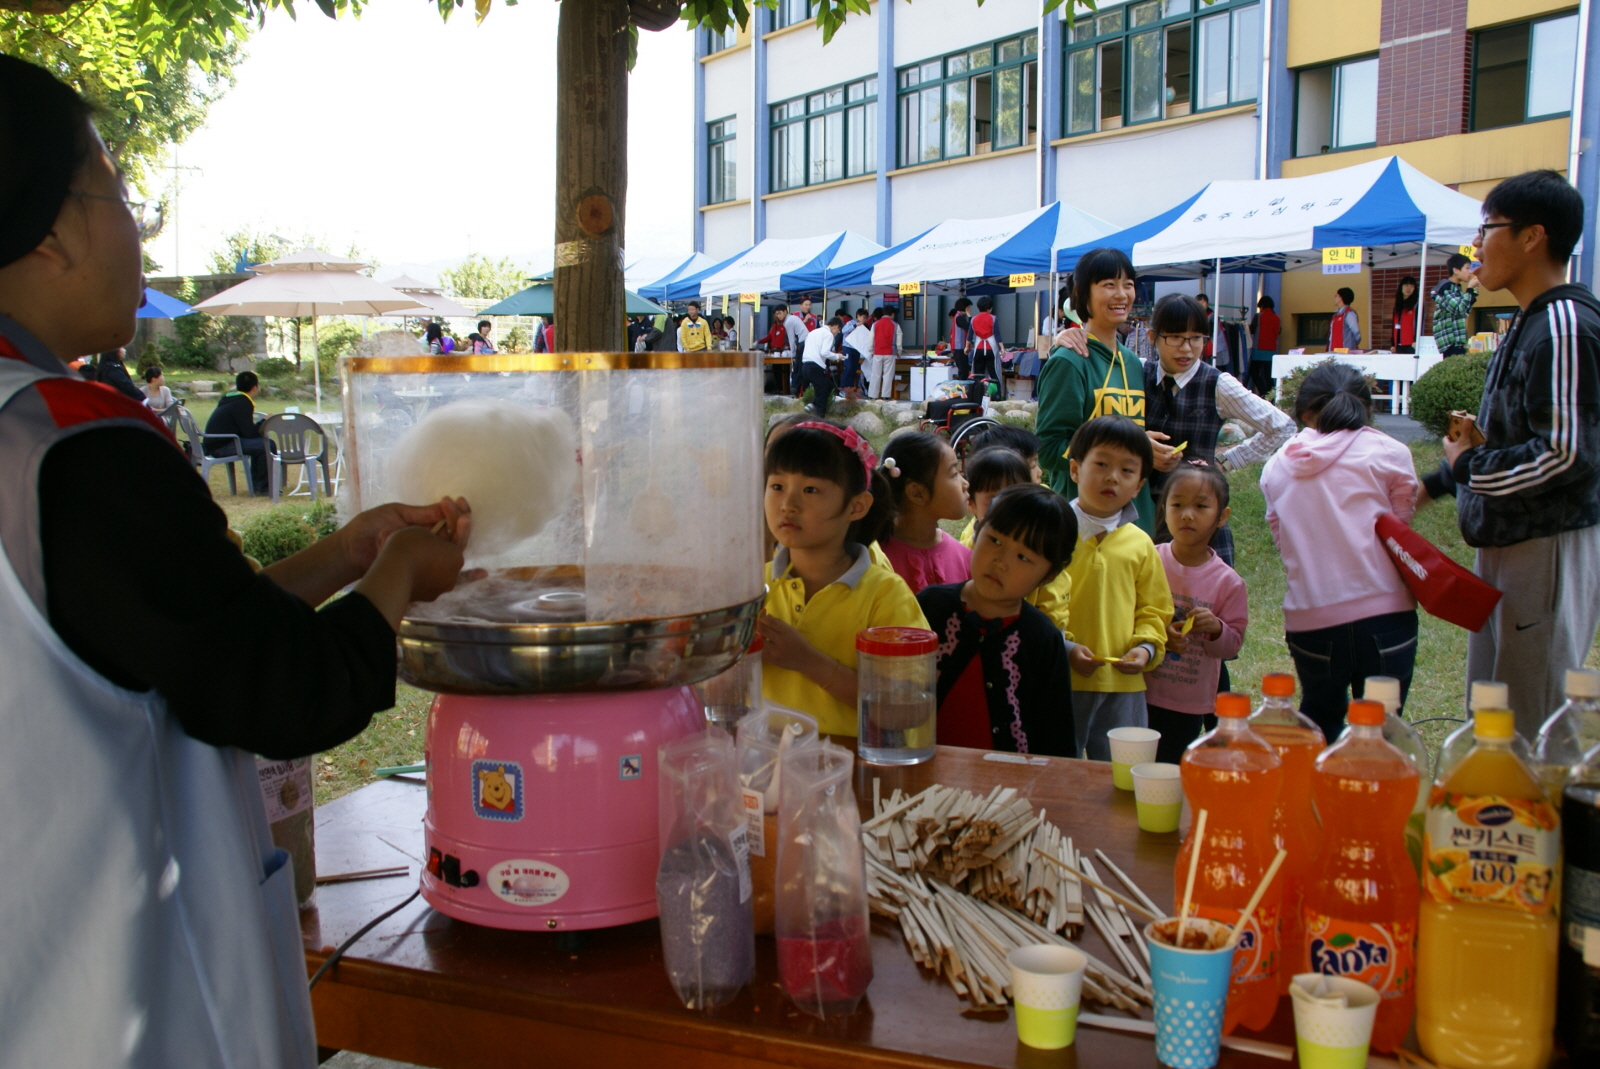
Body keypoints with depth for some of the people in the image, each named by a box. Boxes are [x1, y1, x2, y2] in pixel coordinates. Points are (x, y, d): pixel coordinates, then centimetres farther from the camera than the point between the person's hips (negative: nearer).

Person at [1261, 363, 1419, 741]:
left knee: (1319, 722, 25)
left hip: (1308, 621, 3)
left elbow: (1283, 541, 7)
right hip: (1382, 614, -3)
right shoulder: (1388, 453, 0)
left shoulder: (1276, 468, 9)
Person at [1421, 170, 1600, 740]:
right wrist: (1433, 483, 26)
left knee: (1530, 730, -4)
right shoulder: (1529, 323, 14)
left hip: (1548, 549, -10)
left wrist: (1468, 466, -11)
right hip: (1508, 542, 10)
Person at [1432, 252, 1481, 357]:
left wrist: (1473, 291, 17)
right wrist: (1469, 289, -12)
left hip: (1457, 340, 9)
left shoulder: (1457, 288, 18)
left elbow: (1465, 311, 26)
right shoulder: (1445, 288, -10)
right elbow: (1459, 309, -19)